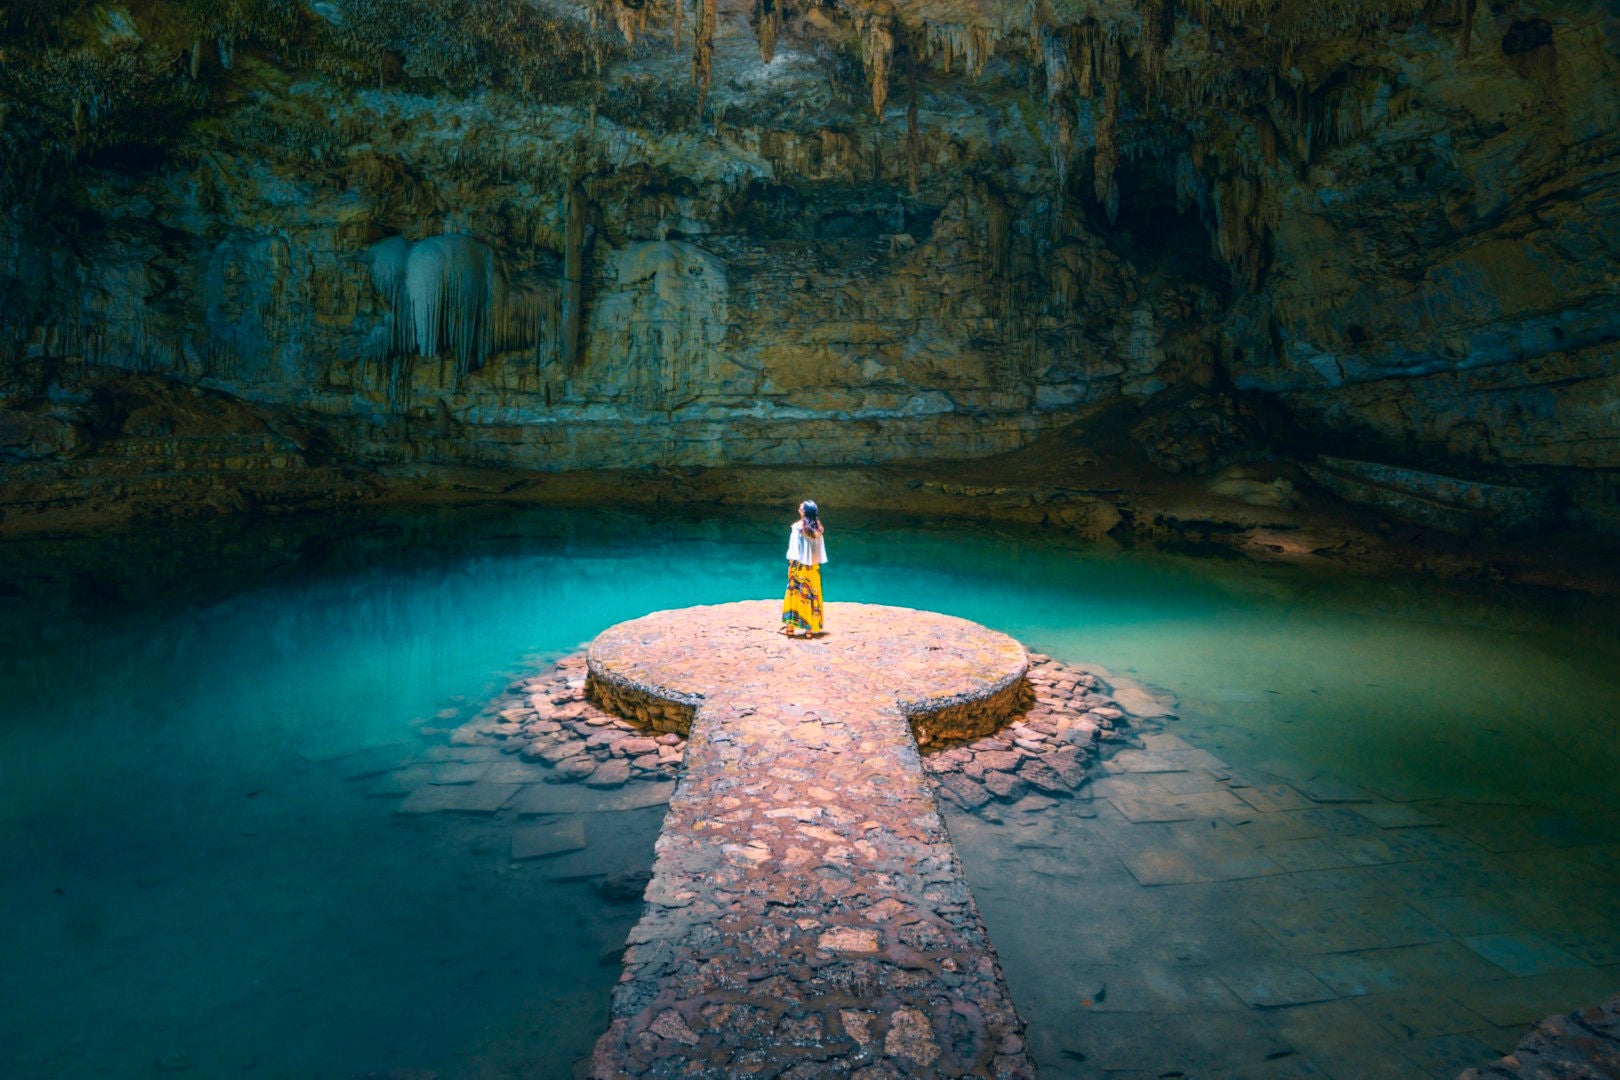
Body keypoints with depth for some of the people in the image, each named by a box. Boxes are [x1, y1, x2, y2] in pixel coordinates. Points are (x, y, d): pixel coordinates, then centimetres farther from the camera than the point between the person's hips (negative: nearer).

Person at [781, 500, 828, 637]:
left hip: (799, 565, -3)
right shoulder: (818, 529, 0)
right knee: (812, 595, 8)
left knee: (795, 593, 6)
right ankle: (810, 628, 10)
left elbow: (794, 549, -10)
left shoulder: (797, 527, -10)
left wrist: (791, 564, -3)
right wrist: (816, 564, 10)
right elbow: (820, 550, 3)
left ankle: (791, 626, 7)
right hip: (813, 567, 3)